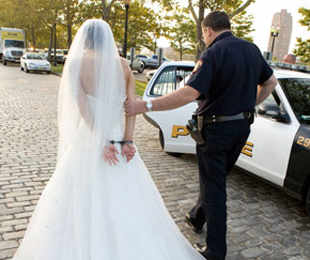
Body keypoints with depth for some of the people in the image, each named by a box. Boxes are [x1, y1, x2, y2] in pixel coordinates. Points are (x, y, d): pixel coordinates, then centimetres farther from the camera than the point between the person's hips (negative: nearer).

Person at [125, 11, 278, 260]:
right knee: (216, 178, 23)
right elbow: (270, 82, 16)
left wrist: (144, 105, -30)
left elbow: (189, 93, -30)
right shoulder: (252, 50, 6)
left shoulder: (213, 54, -18)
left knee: (214, 187, 4)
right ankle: (197, 217, 45)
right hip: (242, 127, 8)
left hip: (216, 129, -7)